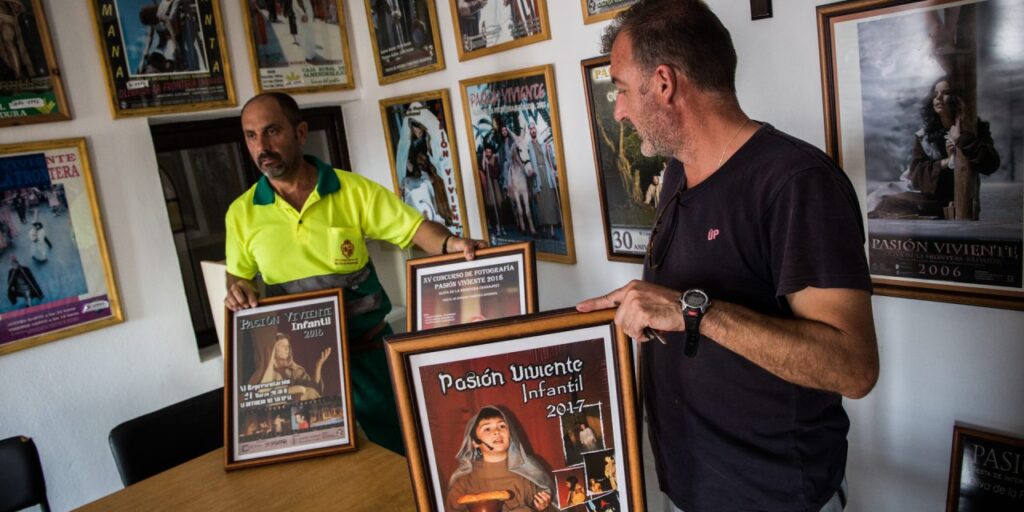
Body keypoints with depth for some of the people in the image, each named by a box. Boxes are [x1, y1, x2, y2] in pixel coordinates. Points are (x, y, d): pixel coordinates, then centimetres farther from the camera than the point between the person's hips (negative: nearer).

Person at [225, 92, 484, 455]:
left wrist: (451, 244, -32)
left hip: (366, 349, -1)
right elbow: (239, 275, 12)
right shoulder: (241, 213, -1)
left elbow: (417, 228, -11)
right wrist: (237, 290, -12)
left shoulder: (354, 191, -9)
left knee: (396, 453, 12)